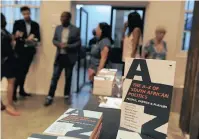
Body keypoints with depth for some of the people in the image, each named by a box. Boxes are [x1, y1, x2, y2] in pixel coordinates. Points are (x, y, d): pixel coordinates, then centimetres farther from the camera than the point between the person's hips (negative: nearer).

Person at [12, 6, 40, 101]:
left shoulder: (35, 24, 8)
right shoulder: (18, 23, 0)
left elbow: (38, 37, 5)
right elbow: (14, 36, -3)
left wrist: (34, 39, -17)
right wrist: (27, 39, -19)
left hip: (30, 51, 3)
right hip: (20, 51, -3)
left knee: (24, 71, 11)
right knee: (19, 71, -7)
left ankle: (21, 90, 22)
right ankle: (14, 92, 2)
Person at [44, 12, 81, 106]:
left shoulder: (75, 30, -4)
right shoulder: (58, 28, 8)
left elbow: (78, 43, -7)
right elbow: (54, 40, 10)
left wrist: (68, 46, -21)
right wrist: (59, 44, -12)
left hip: (70, 57, -2)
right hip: (59, 56, 3)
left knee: (68, 78, 10)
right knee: (55, 77, 2)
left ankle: (67, 96, 27)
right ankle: (50, 97, 11)